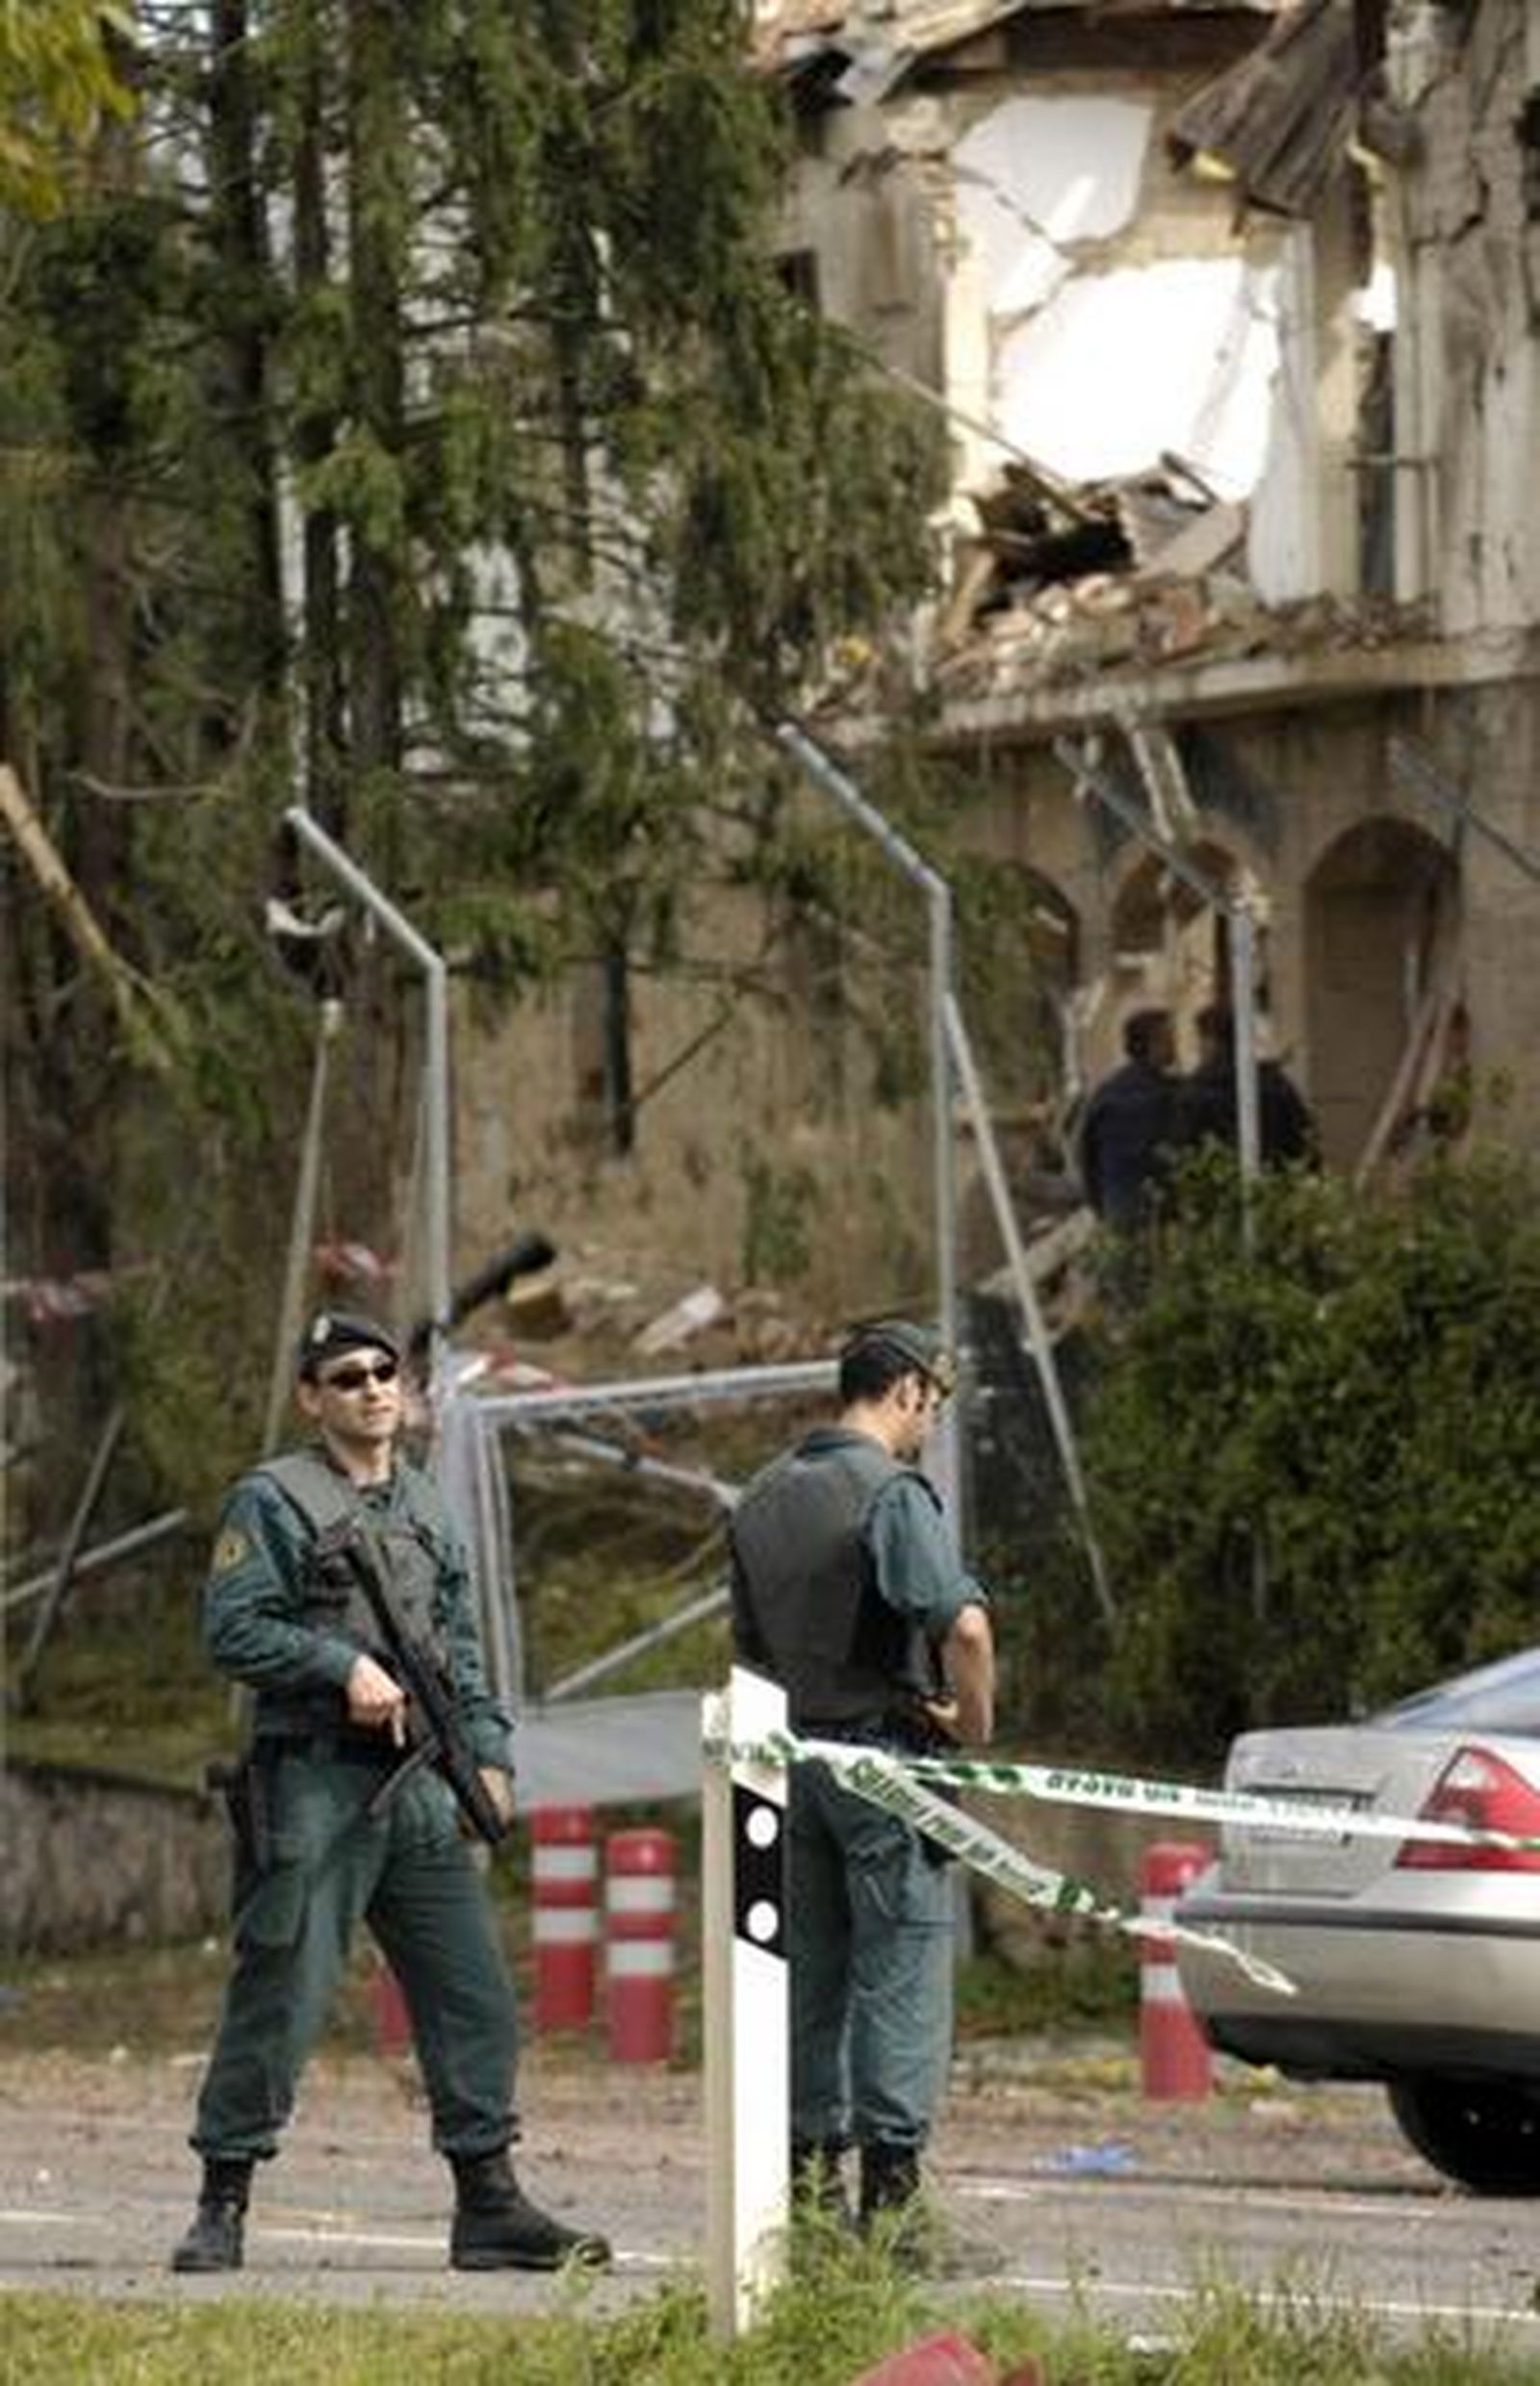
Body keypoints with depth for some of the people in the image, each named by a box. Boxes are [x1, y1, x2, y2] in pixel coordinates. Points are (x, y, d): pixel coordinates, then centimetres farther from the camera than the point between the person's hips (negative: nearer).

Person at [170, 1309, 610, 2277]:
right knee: (280, 1995, -6)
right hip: (311, 1785, -6)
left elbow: (463, 1651, 21)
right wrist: (346, 1666, -17)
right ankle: (223, 2206, 0)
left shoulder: (428, 1509, 18)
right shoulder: (275, 1501, -3)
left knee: (473, 1993, 3)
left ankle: (490, 2202, 8)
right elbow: (233, 1630, -10)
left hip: (418, 1786, 6)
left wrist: (490, 1754, 9)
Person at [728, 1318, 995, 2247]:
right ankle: (892, 2187, -6)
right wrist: (975, 1727, -10)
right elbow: (964, 1627, -25)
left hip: (798, 1752, 7)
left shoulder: (765, 1498, 11)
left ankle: (809, 2177, 14)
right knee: (902, 1972, -4)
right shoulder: (892, 1494, -14)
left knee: (814, 1974, 12)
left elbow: (752, 1645, 19)